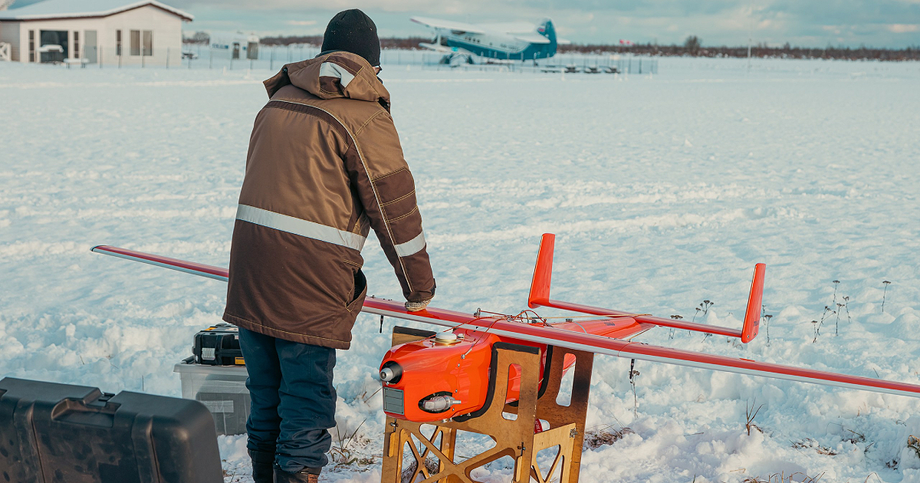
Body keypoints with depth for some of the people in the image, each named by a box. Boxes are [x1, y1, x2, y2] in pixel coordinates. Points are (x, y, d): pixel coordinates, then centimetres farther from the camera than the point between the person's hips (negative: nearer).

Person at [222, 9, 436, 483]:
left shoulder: (277, 101, 15)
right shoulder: (364, 116, -6)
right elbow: (394, 207, -5)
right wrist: (419, 287, 5)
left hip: (249, 266, 7)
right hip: (310, 281, -6)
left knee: (265, 390, 18)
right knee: (307, 396, 2)